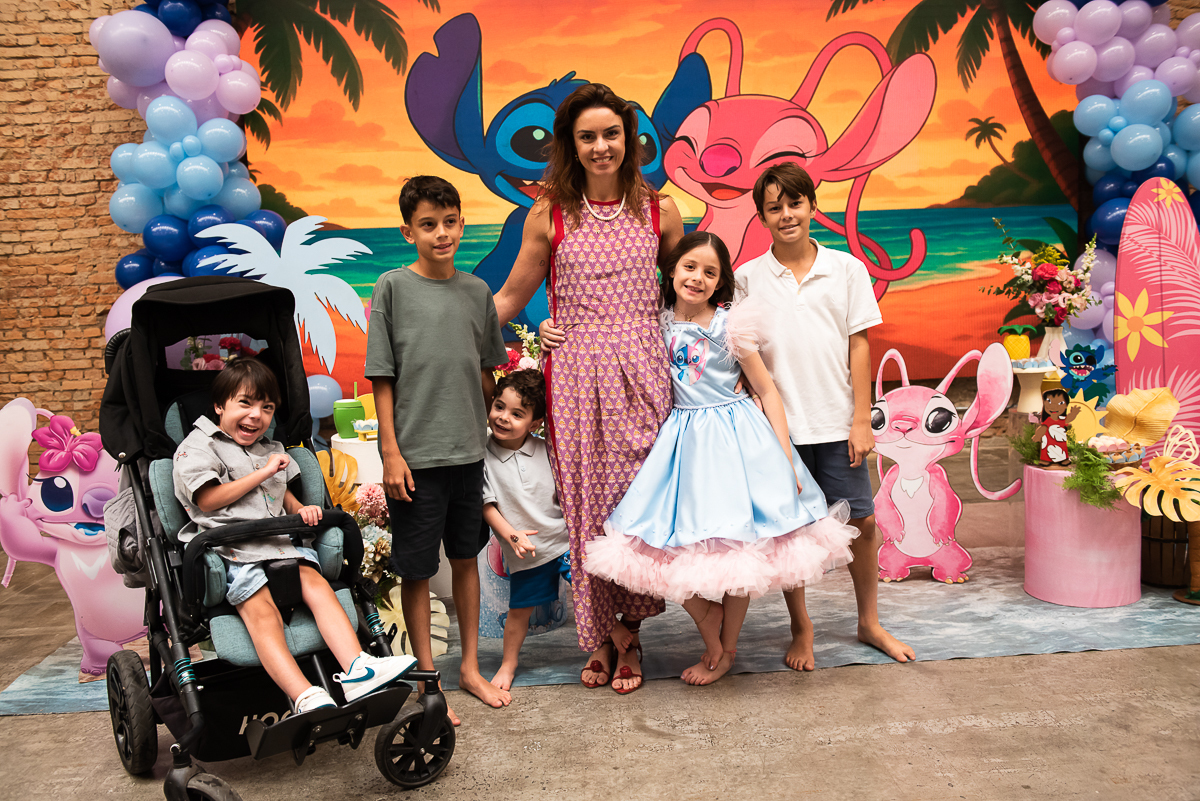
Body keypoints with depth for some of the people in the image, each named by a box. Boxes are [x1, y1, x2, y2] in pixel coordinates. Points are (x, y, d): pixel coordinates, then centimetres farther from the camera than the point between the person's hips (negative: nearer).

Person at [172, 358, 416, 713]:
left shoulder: (270, 449, 28)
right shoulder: (197, 446, 8)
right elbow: (207, 500, -5)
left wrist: (301, 509, 9)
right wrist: (263, 472, -3)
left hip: (279, 540, 6)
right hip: (229, 548, -6)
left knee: (316, 582, -21)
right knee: (261, 609, -28)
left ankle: (357, 670, -33)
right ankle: (305, 697, -43)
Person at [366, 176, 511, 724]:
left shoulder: (476, 291, 6)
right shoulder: (393, 287, -5)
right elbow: (381, 376, -6)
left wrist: (492, 430, 15)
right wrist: (391, 452, -10)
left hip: (468, 451, 4)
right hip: (415, 455, -4)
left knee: (466, 557, 15)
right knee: (416, 568, 6)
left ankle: (471, 667, 29)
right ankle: (427, 676, 21)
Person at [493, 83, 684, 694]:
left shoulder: (658, 211, 7)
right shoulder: (548, 216, 3)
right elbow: (508, 298, 10)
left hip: (642, 374, 1)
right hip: (576, 375, 0)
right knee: (587, 503, 3)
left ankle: (626, 631, 19)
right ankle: (602, 637, 20)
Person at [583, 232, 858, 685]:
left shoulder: (729, 325, -7)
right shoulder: (660, 324, 3)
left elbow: (767, 390, -3)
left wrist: (786, 458, -9)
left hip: (733, 438, -3)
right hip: (684, 439, 3)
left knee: (736, 546, 2)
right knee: (675, 549, 0)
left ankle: (727, 650, 24)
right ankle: (712, 644, 22)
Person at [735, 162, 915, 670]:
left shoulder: (847, 269, 3)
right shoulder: (748, 278, 1)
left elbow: (858, 346, 3)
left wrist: (862, 420, -2)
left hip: (836, 424, 1)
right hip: (778, 426, -1)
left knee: (862, 521, 8)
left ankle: (869, 623, 29)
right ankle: (801, 628, 26)